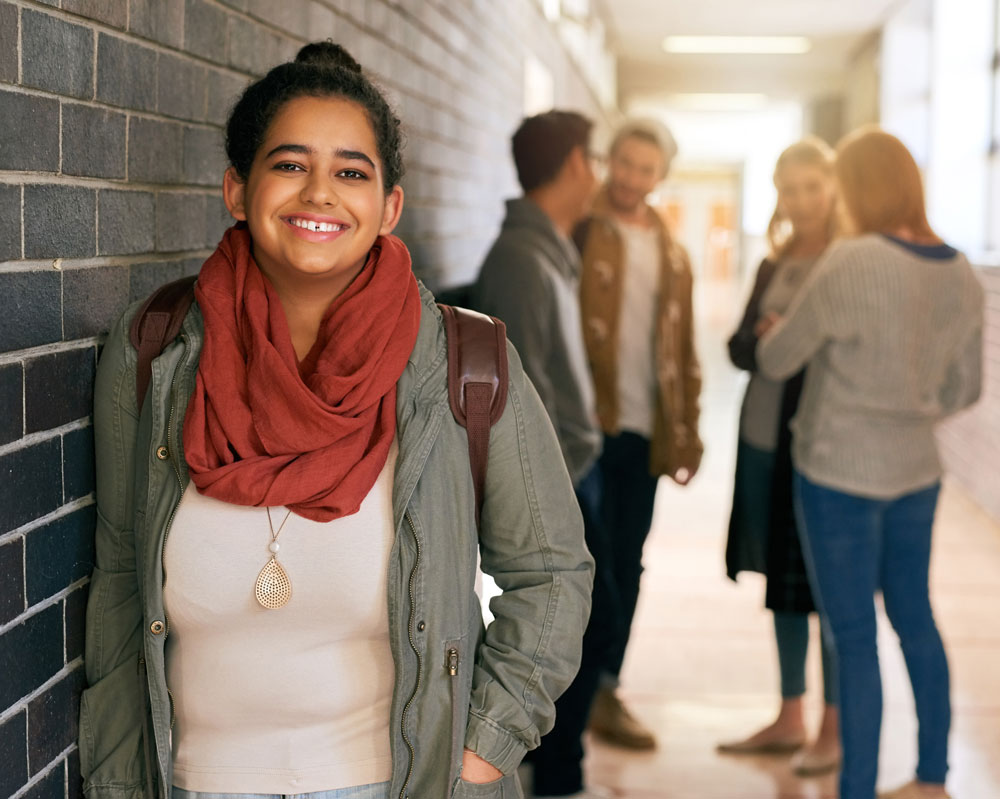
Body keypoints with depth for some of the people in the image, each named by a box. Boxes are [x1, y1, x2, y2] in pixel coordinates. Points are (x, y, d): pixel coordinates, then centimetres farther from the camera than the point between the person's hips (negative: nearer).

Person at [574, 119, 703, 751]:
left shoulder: (672, 255, 13)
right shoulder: (578, 233, -3)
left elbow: (683, 349, 15)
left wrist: (685, 433, 10)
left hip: (641, 429, 5)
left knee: (626, 563, 10)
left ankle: (605, 689, 22)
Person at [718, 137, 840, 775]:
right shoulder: (775, 262, 12)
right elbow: (740, 347, 9)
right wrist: (766, 340, -11)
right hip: (765, 436, 7)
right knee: (781, 579, 13)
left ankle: (834, 727, 14)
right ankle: (790, 718, 25)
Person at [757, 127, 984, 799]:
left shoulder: (849, 266, -19)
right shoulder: (963, 277, 1)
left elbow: (775, 360, -9)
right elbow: (965, 389, 10)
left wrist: (773, 332, 13)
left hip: (841, 472, -6)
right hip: (917, 471, 6)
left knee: (854, 637, 1)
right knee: (915, 618, 18)